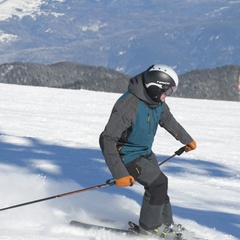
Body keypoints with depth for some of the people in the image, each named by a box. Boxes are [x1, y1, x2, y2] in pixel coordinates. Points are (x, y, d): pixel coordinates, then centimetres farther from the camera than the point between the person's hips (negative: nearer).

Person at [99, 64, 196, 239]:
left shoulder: (157, 102, -7)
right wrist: (120, 174, -39)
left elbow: (168, 121, 17)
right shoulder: (129, 105, -34)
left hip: (146, 152, 8)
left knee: (158, 186, 12)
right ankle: (149, 226, 2)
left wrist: (187, 139, 33)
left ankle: (166, 224, 31)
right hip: (127, 155, -8)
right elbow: (107, 140, -36)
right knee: (158, 182, -15)